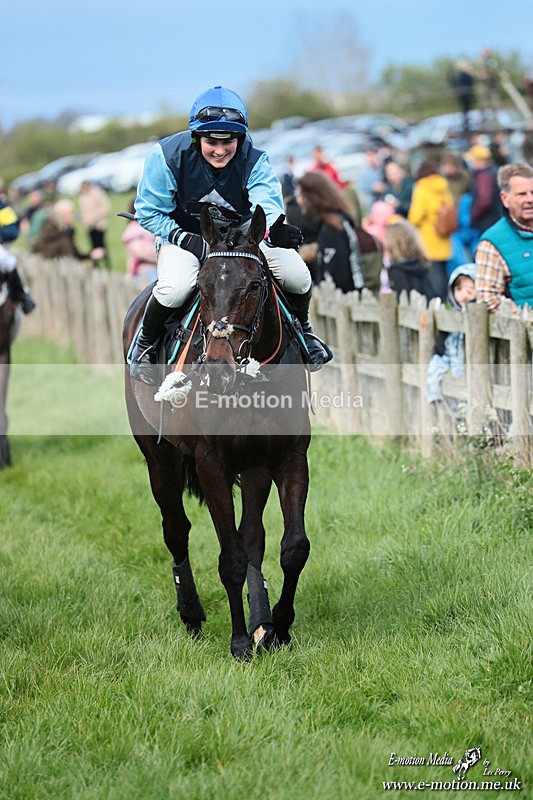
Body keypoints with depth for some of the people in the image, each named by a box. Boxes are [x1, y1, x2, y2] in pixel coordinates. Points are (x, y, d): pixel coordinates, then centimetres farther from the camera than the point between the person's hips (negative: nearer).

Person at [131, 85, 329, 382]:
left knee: (298, 277, -16)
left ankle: (301, 329, 21)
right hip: (185, 235, -2)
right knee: (175, 287, -34)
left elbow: (266, 202, -34)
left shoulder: (253, 159, -19)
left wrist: (275, 230, -59)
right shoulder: (168, 156, -22)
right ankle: (145, 343, -2)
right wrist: (186, 239, -26)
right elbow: (149, 213, -12)